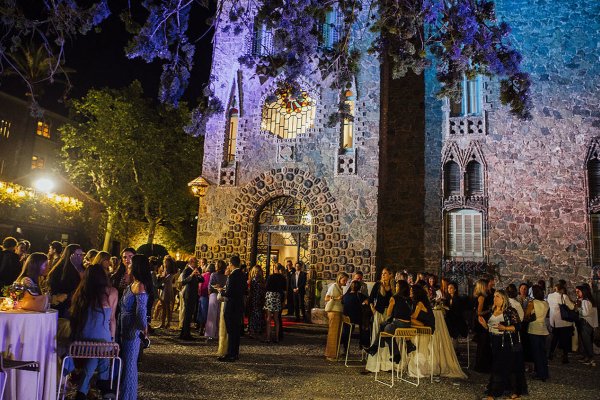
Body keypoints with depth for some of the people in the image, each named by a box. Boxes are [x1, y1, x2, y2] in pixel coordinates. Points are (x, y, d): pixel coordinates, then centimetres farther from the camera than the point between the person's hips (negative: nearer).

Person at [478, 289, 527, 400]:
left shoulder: (510, 311, -9)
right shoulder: (492, 312, 10)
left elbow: (517, 326, -15)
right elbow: (490, 328, 16)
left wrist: (505, 328, -28)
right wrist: (484, 324, -3)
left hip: (509, 345, -6)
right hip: (496, 344, 6)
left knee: (511, 368, 3)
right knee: (496, 368, 9)